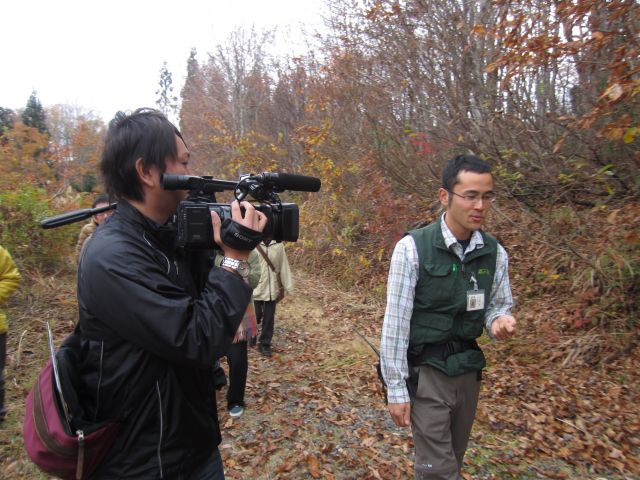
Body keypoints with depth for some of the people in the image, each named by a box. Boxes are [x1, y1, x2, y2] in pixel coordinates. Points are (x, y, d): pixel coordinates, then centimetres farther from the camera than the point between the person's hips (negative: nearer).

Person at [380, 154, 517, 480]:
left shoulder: (496, 253, -2)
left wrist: (499, 321, -15)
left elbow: (499, 305, 10)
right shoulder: (412, 248, -17)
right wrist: (396, 388, -12)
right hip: (425, 371, -5)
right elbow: (395, 323, -15)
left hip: (468, 368, 5)